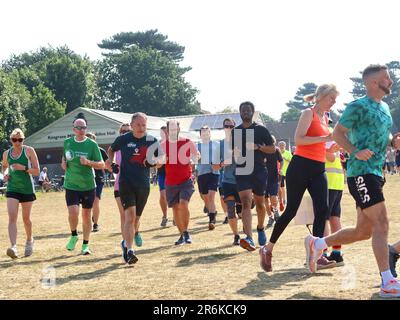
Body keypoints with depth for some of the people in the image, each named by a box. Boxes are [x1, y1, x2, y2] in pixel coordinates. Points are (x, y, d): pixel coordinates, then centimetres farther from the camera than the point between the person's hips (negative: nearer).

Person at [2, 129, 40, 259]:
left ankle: (29, 240, 38)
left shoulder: (29, 151, -6)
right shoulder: (6, 153, 4)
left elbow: (37, 172, -6)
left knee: (26, 218, 12)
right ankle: (13, 247, -25)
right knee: (12, 217, -15)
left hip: (27, 189, -2)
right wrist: (5, 174, 3)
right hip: (12, 189, 2)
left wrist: (24, 168, -22)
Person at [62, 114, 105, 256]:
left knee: (86, 215, 6)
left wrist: (88, 162, -21)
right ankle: (74, 236, 13)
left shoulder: (92, 144, -5)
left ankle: (85, 245, 21)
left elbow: (102, 165, -4)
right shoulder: (67, 142, 3)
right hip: (71, 185, 1)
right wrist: (63, 163, 2)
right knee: (73, 212, -16)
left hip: (88, 186, -1)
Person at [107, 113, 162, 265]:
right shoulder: (123, 139, -4)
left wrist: (152, 162, -10)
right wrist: (110, 160, -2)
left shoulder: (152, 141, 0)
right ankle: (129, 251, -21)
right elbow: (111, 150, 16)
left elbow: (158, 162, 12)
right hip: (126, 182, -3)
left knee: (136, 217, 16)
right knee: (130, 214, -19)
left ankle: (135, 232, 50)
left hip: (143, 184, 3)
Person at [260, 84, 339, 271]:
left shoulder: (325, 118, 18)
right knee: (291, 211, -2)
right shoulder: (309, 113, -5)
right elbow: (298, 139, -19)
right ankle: (267, 249, 13)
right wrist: (325, 138, -22)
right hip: (300, 166, -7)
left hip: (318, 170, 7)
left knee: (322, 210, -7)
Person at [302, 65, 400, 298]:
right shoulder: (359, 107, -9)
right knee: (381, 224, -13)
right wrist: (355, 152, -23)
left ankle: (317, 244, 27)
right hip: (361, 172, -9)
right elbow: (338, 132, -8)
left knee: (364, 231, 12)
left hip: (375, 173, 9)